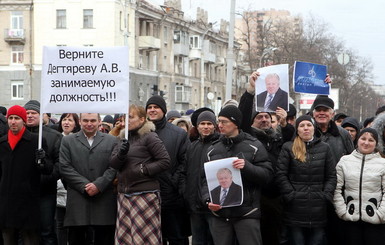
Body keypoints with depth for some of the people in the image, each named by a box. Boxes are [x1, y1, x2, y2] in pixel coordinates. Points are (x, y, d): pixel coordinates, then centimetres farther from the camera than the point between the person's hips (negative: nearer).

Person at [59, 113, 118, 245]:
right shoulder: (67, 141, 11)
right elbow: (65, 168, 1)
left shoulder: (112, 141, 11)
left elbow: (114, 167, 2)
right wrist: (84, 186, -9)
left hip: (104, 202, 0)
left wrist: (98, 185, -11)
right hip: (77, 202, 0)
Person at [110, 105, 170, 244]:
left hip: (145, 194, -7)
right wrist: (121, 154, -12)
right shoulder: (124, 138, 15)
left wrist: (144, 169, -13)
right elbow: (113, 163, 7)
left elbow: (165, 161, -10)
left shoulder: (149, 137, -5)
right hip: (124, 195, 7)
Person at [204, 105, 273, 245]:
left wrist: (247, 167, -21)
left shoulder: (254, 146, 1)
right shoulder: (213, 150, 11)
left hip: (247, 213, -3)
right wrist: (208, 200, -6)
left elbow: (267, 175, -5)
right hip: (220, 214, 4)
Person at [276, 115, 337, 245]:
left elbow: (331, 176, 8)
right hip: (295, 209, -2)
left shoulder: (324, 148, 10)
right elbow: (281, 175, -2)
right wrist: (291, 195, -9)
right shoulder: (288, 148, 3)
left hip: (318, 209, 2)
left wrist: (326, 195, -3)